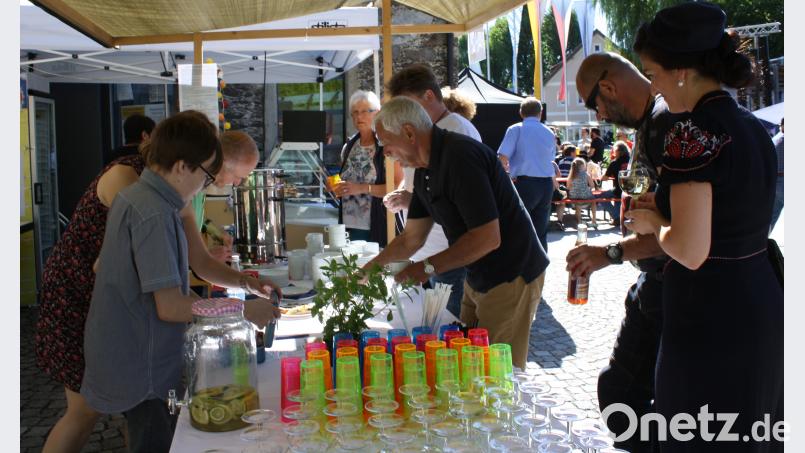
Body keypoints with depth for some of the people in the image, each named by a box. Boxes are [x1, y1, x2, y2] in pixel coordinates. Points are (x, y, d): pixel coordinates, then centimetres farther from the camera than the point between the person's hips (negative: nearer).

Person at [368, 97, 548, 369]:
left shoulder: (460, 157, -24)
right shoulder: (426, 169, 6)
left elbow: (488, 238, -27)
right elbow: (411, 238, 14)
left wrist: (428, 267, -19)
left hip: (510, 277, -9)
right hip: (478, 279, 9)